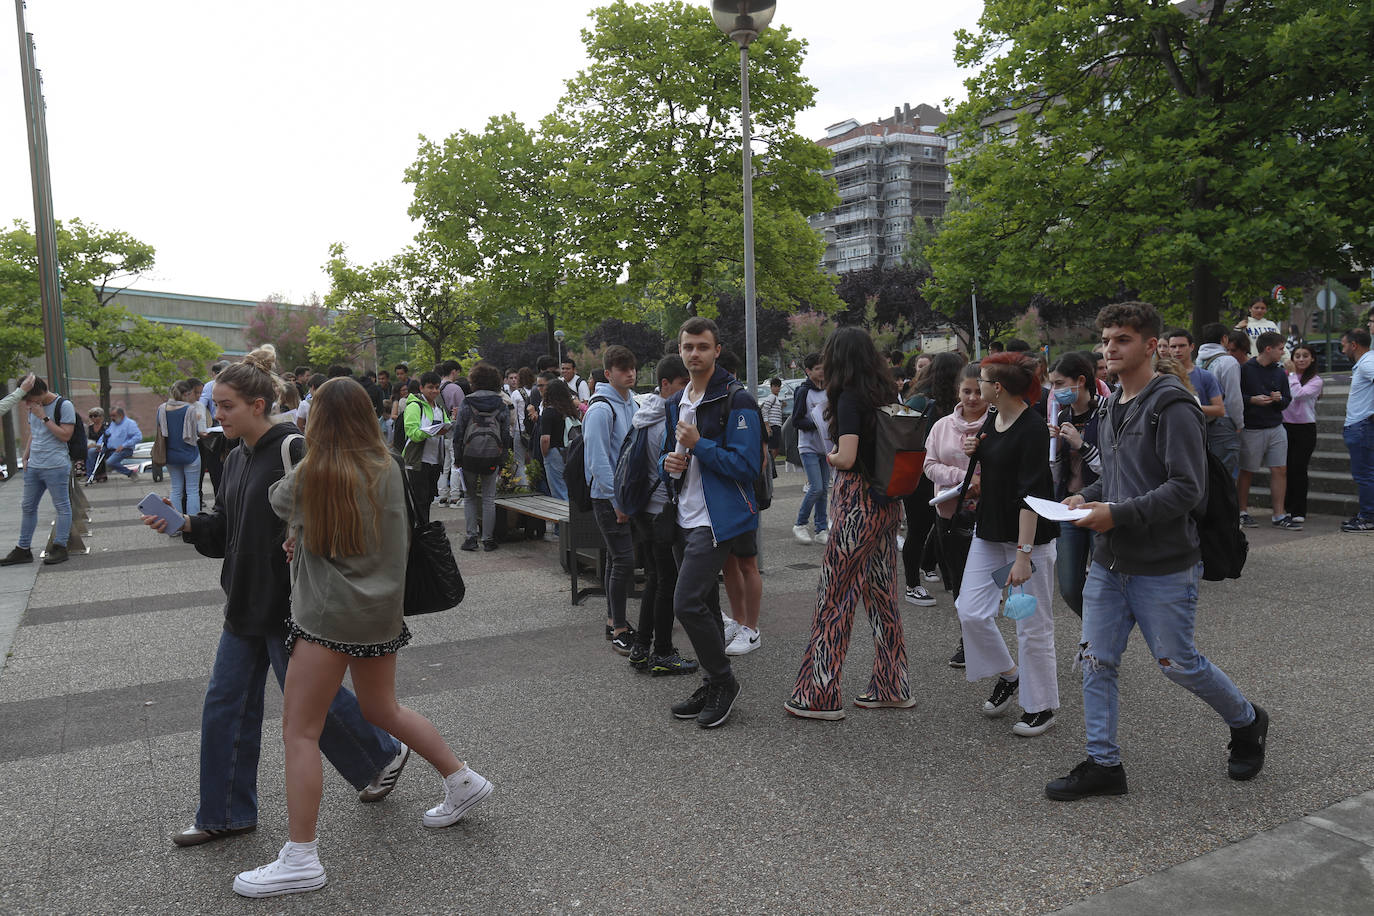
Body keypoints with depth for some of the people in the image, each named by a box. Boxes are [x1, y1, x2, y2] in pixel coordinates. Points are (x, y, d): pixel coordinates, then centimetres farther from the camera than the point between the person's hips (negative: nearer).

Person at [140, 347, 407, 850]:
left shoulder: (294, 451, -17)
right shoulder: (237, 459, 10)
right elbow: (224, 531, 14)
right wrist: (186, 525, -3)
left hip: (291, 605, -8)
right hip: (246, 603, 9)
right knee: (226, 703, 11)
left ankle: (384, 754, 30)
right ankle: (225, 813, 26)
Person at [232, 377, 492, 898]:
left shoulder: (312, 474, -13)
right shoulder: (389, 469, 3)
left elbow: (275, 501, 6)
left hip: (331, 615, -7)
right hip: (380, 608, 7)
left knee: (299, 731, 1)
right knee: (381, 708, 24)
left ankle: (300, 859, 3)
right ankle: (463, 782, 31)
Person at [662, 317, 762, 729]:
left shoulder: (736, 401, -11)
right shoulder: (675, 405, 15)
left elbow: (746, 465, -17)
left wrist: (698, 445, -20)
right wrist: (670, 463, 0)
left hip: (716, 520, -8)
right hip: (684, 519, 8)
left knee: (687, 604, -14)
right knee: (702, 604, 14)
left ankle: (724, 682, 4)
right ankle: (714, 689, 26)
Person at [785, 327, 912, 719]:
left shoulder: (849, 397, -12)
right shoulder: (884, 396, 10)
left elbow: (847, 458, -20)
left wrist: (829, 456, 1)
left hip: (858, 504, -8)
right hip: (888, 504, 8)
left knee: (834, 596, -2)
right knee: (882, 595, 14)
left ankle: (820, 696, 4)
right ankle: (892, 687, 22)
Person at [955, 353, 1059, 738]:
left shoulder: (1033, 428, -18)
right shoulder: (992, 421, 8)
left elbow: (1031, 494, -22)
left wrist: (1023, 554, -25)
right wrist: (973, 453, 1)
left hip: (1028, 536, -8)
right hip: (989, 533, 8)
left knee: (1032, 624, 2)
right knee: (970, 611, 3)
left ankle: (1041, 707, 17)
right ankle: (1008, 676, 25)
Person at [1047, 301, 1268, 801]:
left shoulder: (1173, 407, -14)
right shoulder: (1113, 407, 13)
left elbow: (1187, 488, -20)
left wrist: (1118, 514, -24)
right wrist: (1086, 497, 4)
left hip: (1163, 567, -7)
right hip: (1109, 564, 7)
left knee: (1178, 663, 7)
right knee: (1096, 661, 5)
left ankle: (1247, 723, 35)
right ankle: (1103, 763, 15)